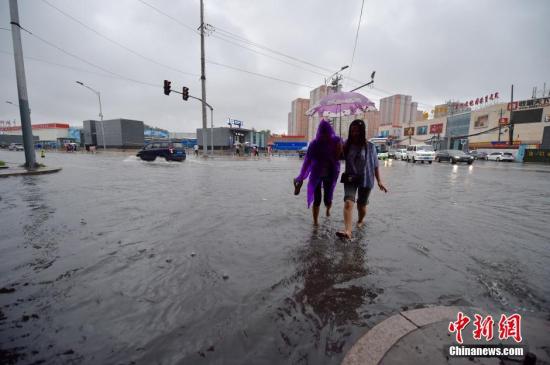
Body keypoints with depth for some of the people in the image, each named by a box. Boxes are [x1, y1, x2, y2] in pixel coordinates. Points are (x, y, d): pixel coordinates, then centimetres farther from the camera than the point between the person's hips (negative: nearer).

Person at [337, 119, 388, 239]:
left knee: (361, 204, 13)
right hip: (350, 178, 1)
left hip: (365, 180, -1)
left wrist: (379, 181, -3)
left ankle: (361, 220, 45)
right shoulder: (347, 145, 0)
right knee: (348, 202, -18)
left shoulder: (370, 146, -5)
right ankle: (347, 231, -26)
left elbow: (375, 165, -1)